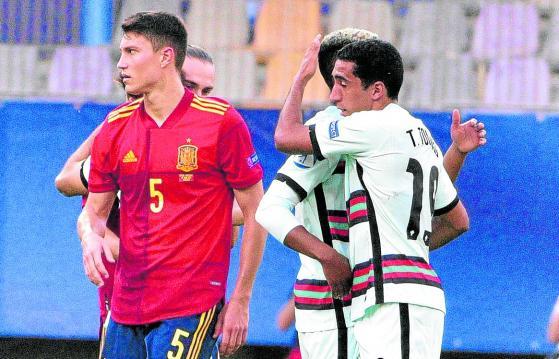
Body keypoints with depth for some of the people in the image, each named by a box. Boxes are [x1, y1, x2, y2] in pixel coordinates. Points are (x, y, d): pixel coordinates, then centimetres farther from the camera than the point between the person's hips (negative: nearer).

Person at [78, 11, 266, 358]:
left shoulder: (220, 121, -6)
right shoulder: (116, 127, 8)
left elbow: (256, 213, -2)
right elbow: (95, 210, 16)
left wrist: (241, 301, -5)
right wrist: (91, 236, -8)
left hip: (191, 309, -5)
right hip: (126, 307, 5)